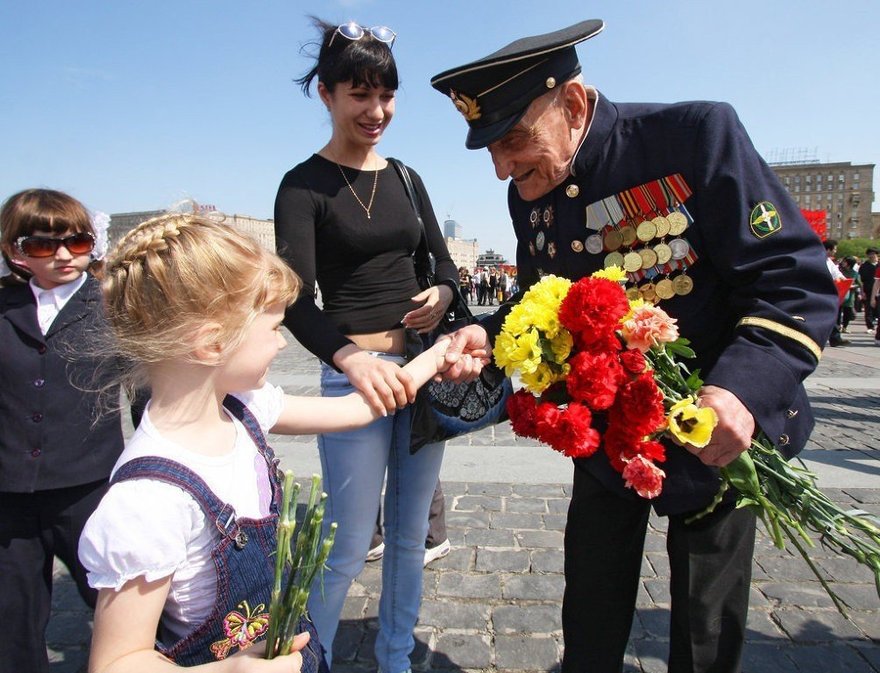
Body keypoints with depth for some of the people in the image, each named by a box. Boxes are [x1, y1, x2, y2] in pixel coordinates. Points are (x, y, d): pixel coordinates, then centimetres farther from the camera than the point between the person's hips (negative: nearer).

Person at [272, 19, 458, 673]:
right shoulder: (304, 186, -5)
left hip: (426, 367, 5)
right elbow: (297, 301, -17)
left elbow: (443, 260, 15)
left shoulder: (404, 177, 11)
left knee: (411, 534, 16)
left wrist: (444, 291, -9)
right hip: (355, 372, -5)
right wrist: (353, 359, -36)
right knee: (349, 547, 3)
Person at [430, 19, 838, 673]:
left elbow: (797, 281, -20)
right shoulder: (528, 195, -4)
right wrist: (490, 336, -14)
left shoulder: (698, 134, -20)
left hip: (717, 437, -3)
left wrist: (742, 387, -36)